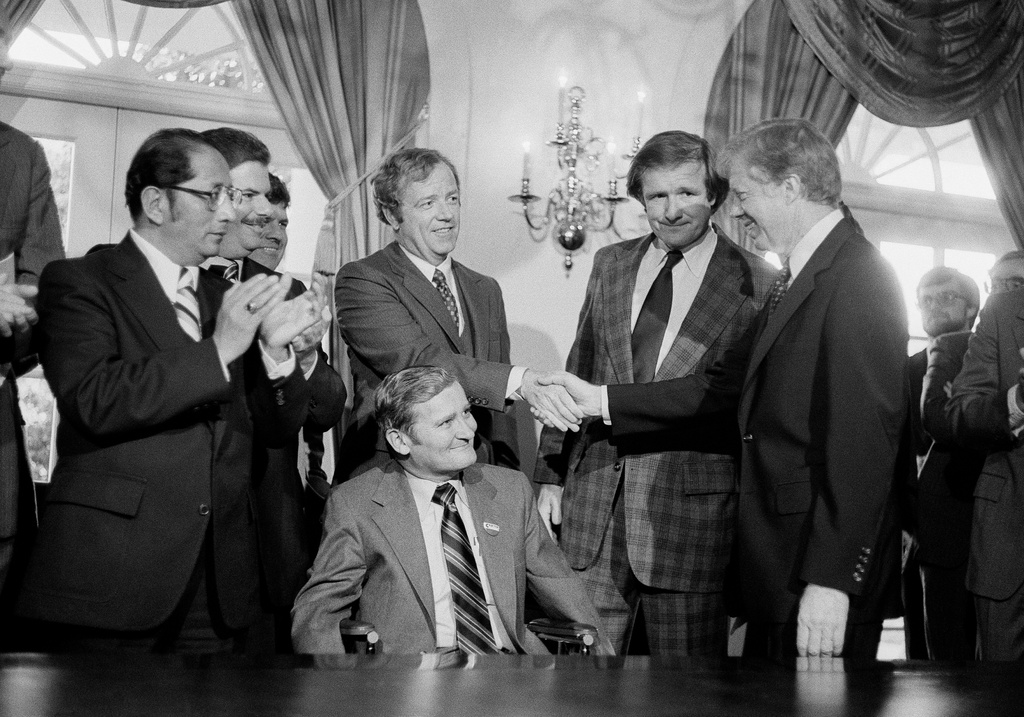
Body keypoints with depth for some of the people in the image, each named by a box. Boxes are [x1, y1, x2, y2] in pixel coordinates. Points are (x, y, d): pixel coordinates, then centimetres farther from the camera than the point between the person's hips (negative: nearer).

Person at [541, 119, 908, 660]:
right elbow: (728, 383, 15)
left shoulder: (858, 278, -16)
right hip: (774, 568, 9)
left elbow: (864, 440, -21)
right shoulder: (798, 277, 13)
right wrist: (601, 400, 12)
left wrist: (831, 580, -22)